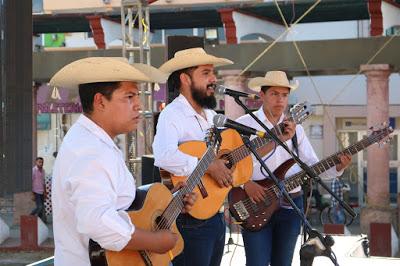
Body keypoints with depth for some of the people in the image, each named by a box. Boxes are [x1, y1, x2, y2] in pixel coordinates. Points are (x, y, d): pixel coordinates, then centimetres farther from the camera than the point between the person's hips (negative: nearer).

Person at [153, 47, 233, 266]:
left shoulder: (212, 116, 14)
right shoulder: (172, 115, -15)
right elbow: (164, 156, -35)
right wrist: (209, 167, -29)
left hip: (216, 214, 9)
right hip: (190, 220, -9)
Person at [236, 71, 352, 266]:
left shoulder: (295, 128, 10)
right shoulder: (244, 124, -3)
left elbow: (312, 165, 6)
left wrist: (337, 167, -10)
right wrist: (245, 183, -19)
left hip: (291, 204, 4)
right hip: (256, 203, -4)